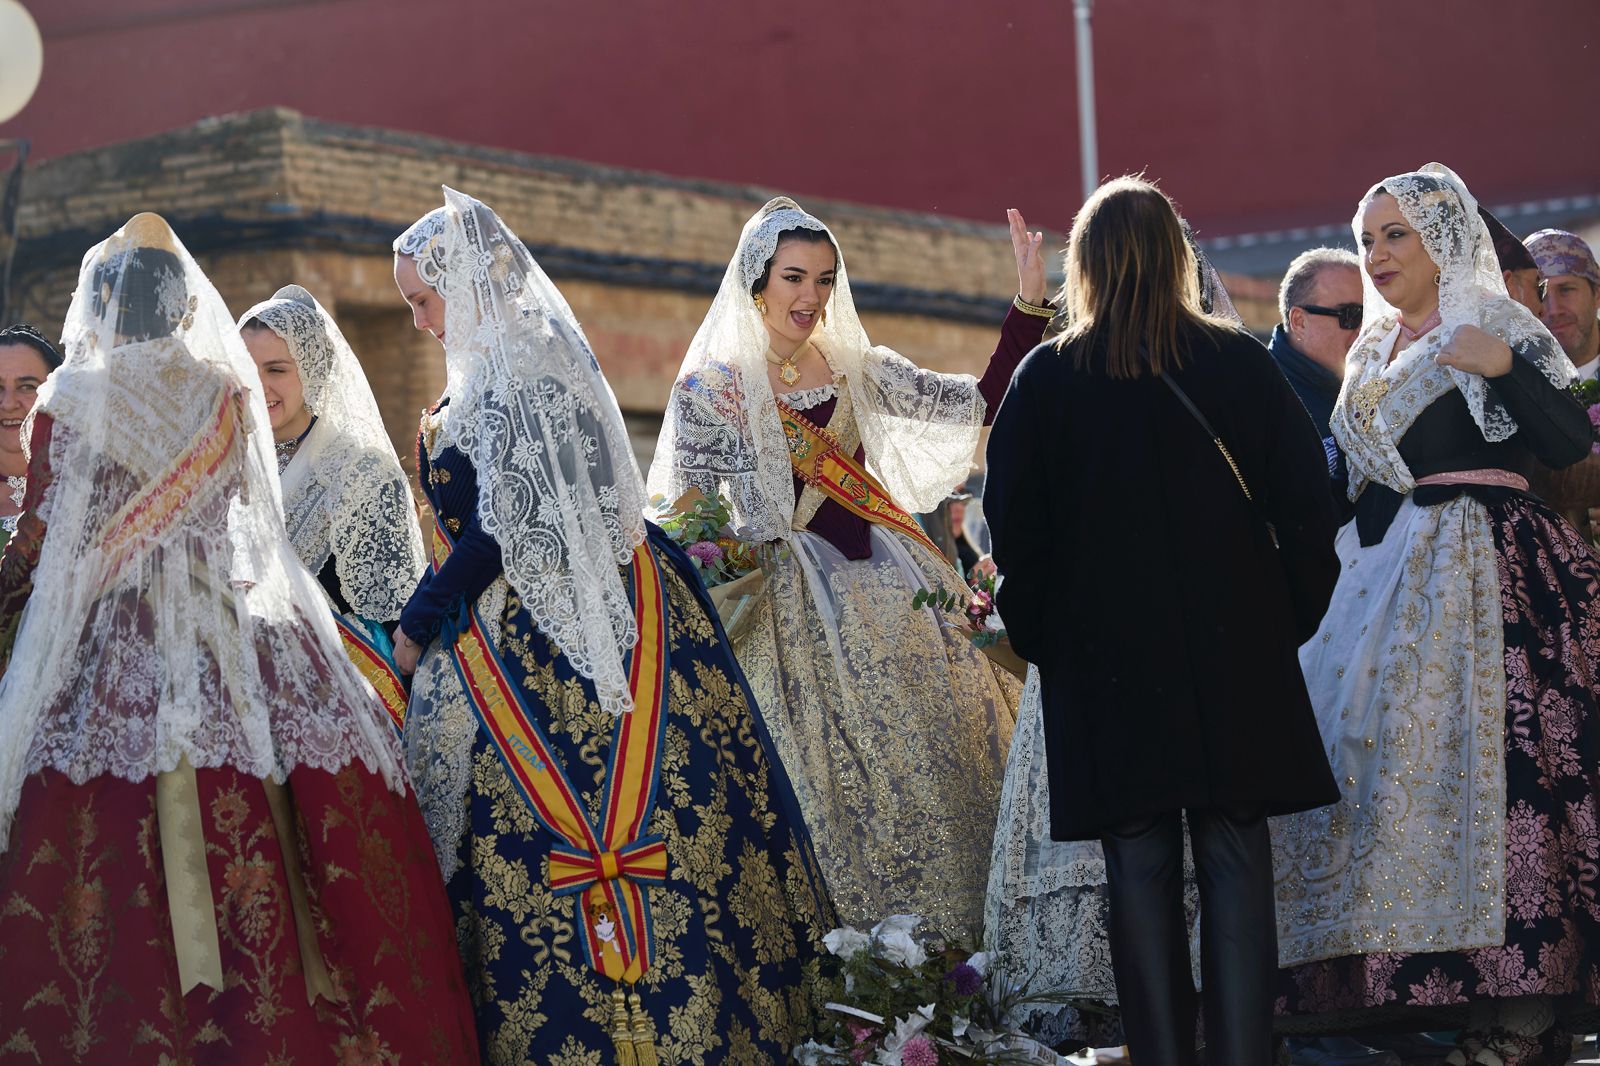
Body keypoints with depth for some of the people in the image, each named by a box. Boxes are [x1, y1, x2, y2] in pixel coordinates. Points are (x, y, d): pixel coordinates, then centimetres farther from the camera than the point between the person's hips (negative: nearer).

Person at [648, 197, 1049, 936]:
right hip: (790, 609, -4)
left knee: (931, 766, 0)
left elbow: (983, 402, 7)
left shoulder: (859, 370, 9)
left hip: (885, 594, 4)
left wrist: (1028, 303, 0)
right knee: (826, 781, -7)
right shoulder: (710, 389, 0)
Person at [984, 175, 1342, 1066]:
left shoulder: (1048, 379, -3)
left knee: (1141, 869, 4)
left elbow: (1013, 530, -2)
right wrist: (1288, 618, 11)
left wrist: (1043, 641, 9)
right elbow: (1309, 504, 1)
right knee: (1236, 861, 4)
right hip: (1238, 656, 1)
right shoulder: (1241, 361, 0)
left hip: (1108, 659, -1)